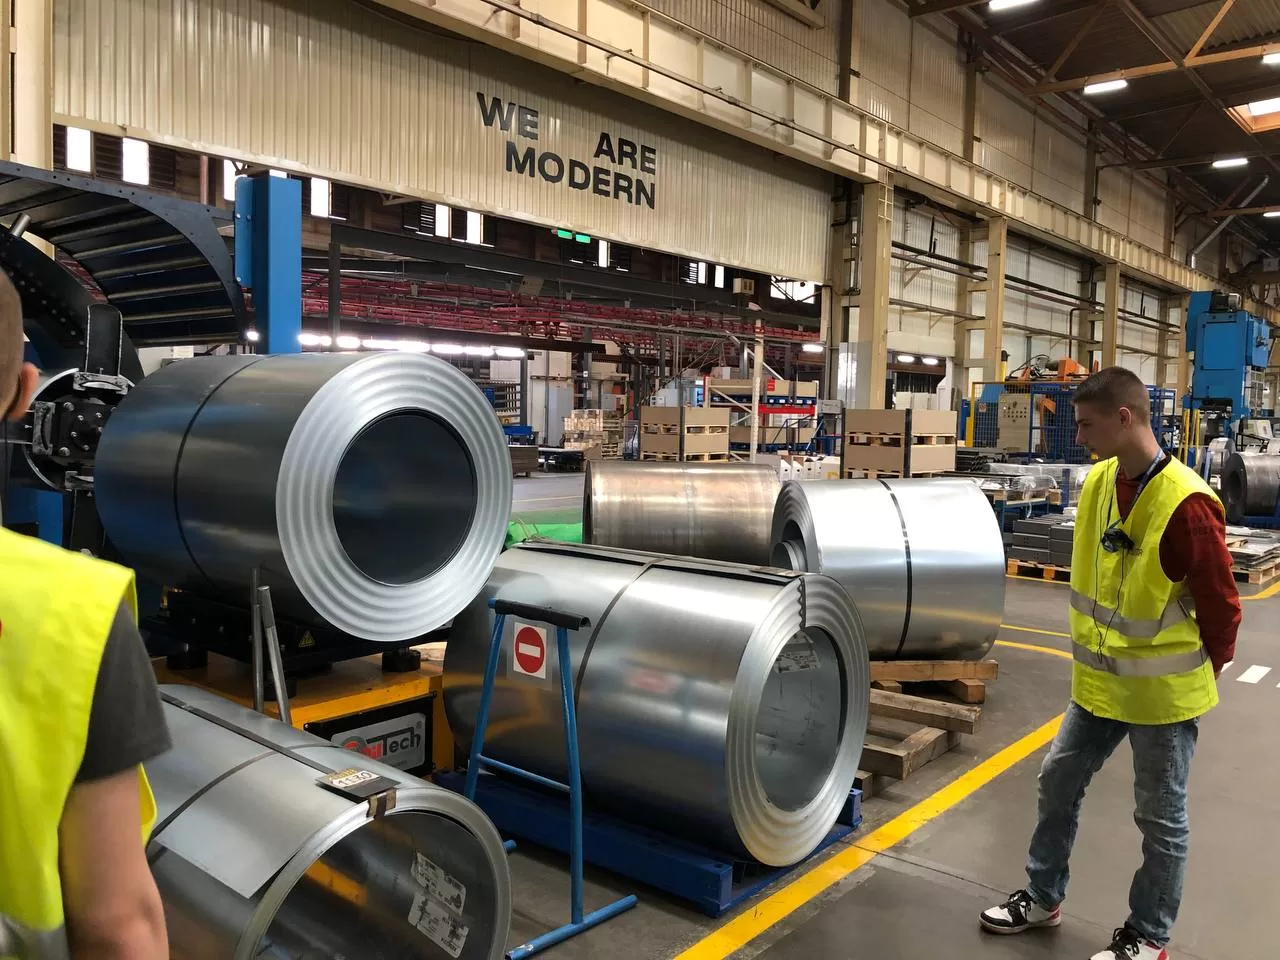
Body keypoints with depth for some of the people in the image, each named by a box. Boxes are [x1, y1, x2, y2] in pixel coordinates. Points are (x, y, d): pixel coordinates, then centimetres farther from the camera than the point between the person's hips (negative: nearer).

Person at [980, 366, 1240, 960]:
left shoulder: (1186, 504, -24)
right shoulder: (1098, 483, 0)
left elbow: (1221, 606, -14)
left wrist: (1201, 678, -3)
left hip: (1163, 693, -7)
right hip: (1099, 683, 7)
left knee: (1161, 816, 11)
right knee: (1058, 782, 15)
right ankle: (1043, 898, 34)